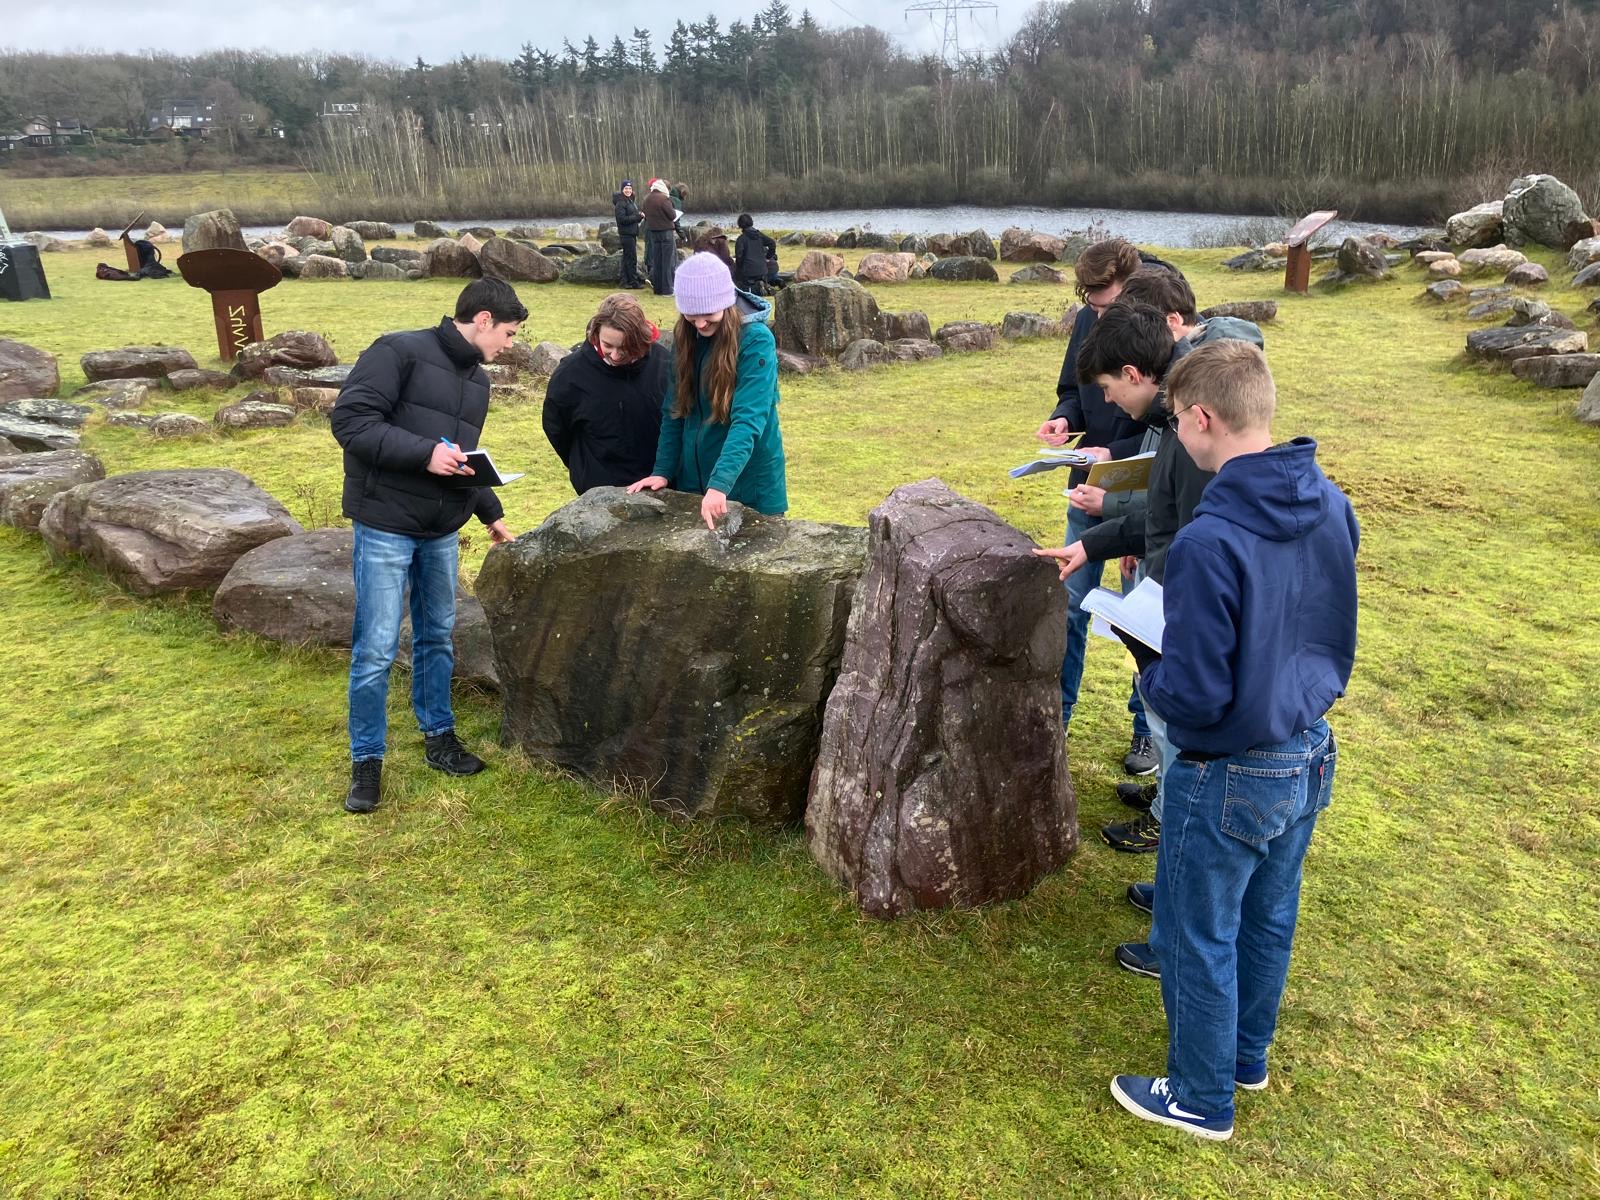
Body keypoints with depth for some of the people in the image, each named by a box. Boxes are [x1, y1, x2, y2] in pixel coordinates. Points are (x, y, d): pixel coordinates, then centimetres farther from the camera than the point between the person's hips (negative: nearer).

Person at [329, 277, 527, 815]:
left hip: (441, 531, 8)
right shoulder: (399, 351, -12)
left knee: (437, 638, 16)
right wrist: (425, 452, -25)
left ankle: (439, 737, 31)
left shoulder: (478, 381, 13)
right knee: (376, 649, -2)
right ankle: (366, 760, 12)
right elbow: (348, 419, -19)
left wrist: (492, 514, 17)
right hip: (386, 527, -7)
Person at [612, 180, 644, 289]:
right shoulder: (620, 203, -12)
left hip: (632, 234, 9)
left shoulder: (630, 201, 16)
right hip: (626, 234, -9)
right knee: (632, 258, -7)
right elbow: (622, 219, -20)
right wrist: (638, 217, -17)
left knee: (627, 258, 12)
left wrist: (640, 216, 0)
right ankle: (633, 281, -3)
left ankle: (624, 281, 17)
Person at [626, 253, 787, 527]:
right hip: (693, 478, 5)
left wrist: (719, 484, -38)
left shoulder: (756, 341, -18)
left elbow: (748, 420, -28)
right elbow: (674, 411, 5)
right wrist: (663, 471, -4)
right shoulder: (685, 338, 0)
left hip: (750, 482, -5)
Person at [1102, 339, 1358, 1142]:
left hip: (1232, 776, -7)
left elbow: (1194, 697, -25)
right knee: (1267, 919, 25)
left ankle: (1201, 1098, 33)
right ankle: (1248, 1055, 47)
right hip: (1311, 754, 8)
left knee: (1198, 939, 14)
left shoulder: (1208, 542, -30)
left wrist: (1146, 659, -6)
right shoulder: (1331, 507, -6)